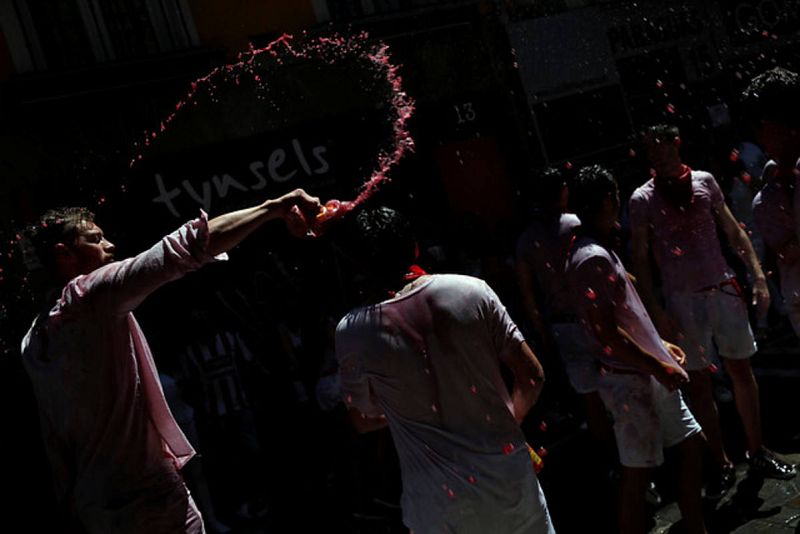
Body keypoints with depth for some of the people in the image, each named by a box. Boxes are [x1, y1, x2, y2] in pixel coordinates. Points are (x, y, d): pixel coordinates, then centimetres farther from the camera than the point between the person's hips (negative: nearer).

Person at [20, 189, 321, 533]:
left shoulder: (33, 343, 10)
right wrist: (275, 207, -21)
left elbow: (55, 442, 14)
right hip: (150, 503, -9)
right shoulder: (90, 293, -15)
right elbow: (186, 247, -24)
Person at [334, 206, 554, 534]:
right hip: (507, 475, 2)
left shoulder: (353, 333, -11)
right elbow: (532, 377, -4)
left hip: (440, 499, -1)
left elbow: (363, 420, 4)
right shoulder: (472, 290, -9)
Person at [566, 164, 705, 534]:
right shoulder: (592, 258, -20)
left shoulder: (599, 251, 11)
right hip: (630, 381, -10)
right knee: (638, 472, 0)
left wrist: (660, 346, 16)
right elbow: (607, 333, -23)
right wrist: (659, 368, -18)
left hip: (647, 375, 10)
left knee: (691, 443, 19)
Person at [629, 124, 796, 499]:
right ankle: (721, 464, 16)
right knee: (698, 382, 4)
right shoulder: (642, 199, -3)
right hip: (683, 301, -2)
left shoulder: (704, 182, 4)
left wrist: (758, 276, 0)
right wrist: (655, 311, -8)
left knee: (741, 370, 8)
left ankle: (757, 451, 23)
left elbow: (734, 233, 8)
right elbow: (640, 258, -3)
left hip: (724, 289, 2)